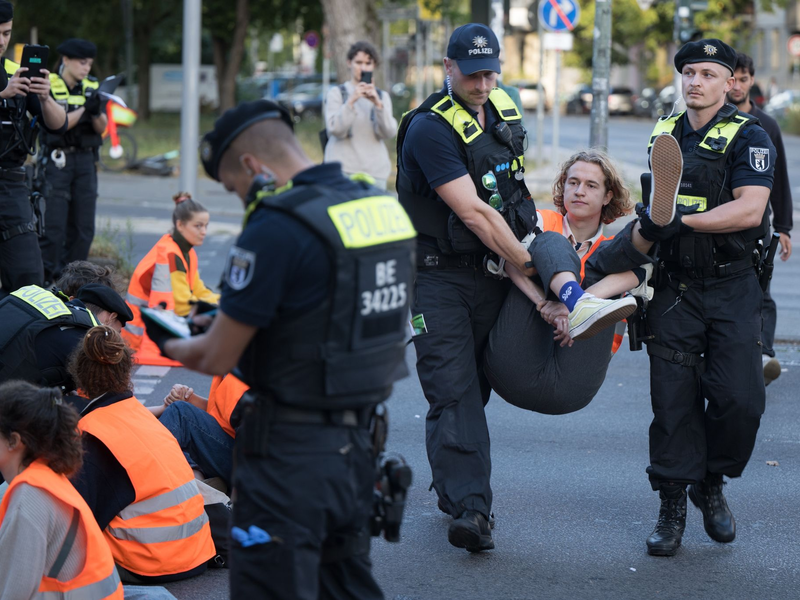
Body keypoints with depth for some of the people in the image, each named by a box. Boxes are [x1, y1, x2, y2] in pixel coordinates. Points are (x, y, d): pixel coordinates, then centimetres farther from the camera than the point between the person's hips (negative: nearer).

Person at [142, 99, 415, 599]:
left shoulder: (277, 228, -19)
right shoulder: (384, 207, 7)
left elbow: (217, 358, -14)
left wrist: (167, 345, 7)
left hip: (290, 455, -8)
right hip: (358, 445, 8)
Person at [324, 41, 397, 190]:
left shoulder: (382, 96, 17)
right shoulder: (336, 93, 9)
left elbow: (388, 133, 1)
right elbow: (336, 129, -6)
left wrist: (377, 104, -12)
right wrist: (351, 101, -16)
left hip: (376, 171, 3)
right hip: (343, 169, -3)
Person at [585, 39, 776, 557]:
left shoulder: (748, 137, -6)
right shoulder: (665, 135, 10)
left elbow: (749, 209, -20)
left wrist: (683, 220, -25)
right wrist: (628, 246, 6)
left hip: (733, 286, -3)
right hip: (676, 286, 3)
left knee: (739, 398, -9)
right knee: (675, 398, -2)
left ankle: (711, 485, 16)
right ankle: (672, 507, 6)